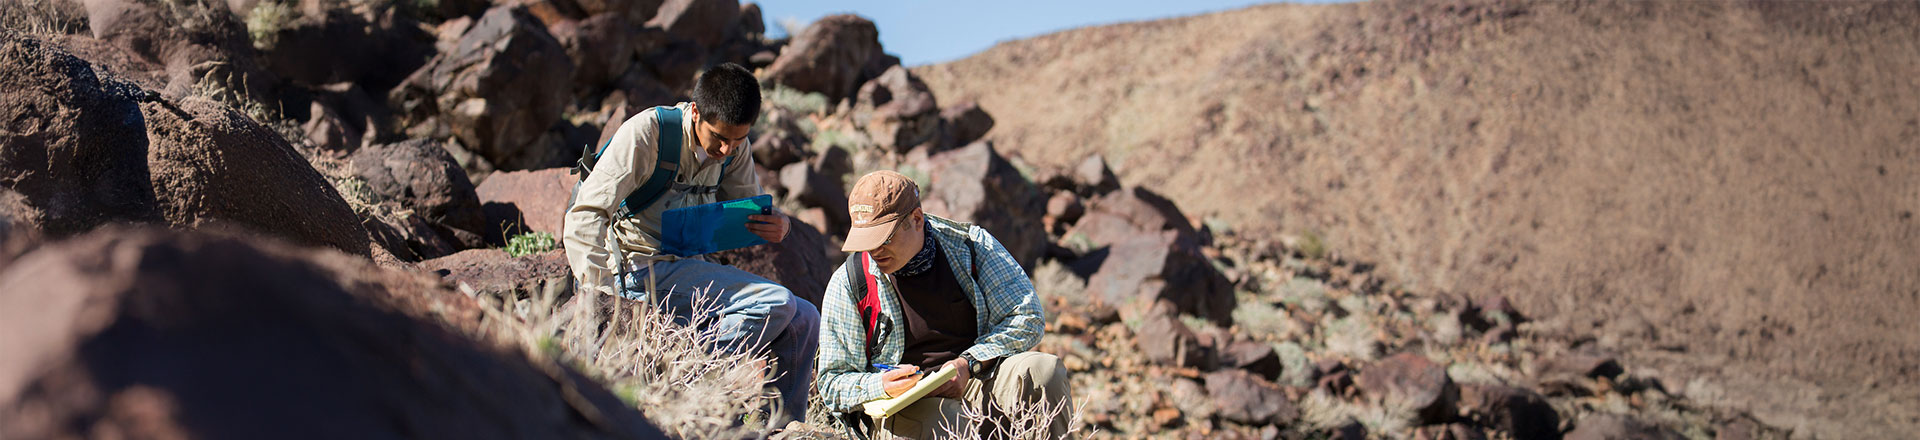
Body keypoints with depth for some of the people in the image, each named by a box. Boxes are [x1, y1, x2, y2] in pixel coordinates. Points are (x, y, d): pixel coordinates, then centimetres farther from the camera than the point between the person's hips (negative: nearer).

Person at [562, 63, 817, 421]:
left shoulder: (736, 149, 5)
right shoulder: (646, 132, -15)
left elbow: (748, 214, 15)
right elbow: (586, 216, -19)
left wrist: (776, 226, -12)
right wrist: (600, 297, -30)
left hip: (684, 268, 7)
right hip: (639, 269, -7)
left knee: (803, 322, 0)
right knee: (775, 304, -22)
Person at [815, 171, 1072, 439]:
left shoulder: (970, 244, -1)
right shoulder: (847, 284, -2)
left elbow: (1027, 316, 0)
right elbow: (833, 385, 2)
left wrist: (968, 364, -15)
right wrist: (881, 386, -21)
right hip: (907, 404, -3)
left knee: (1043, 370, -27)